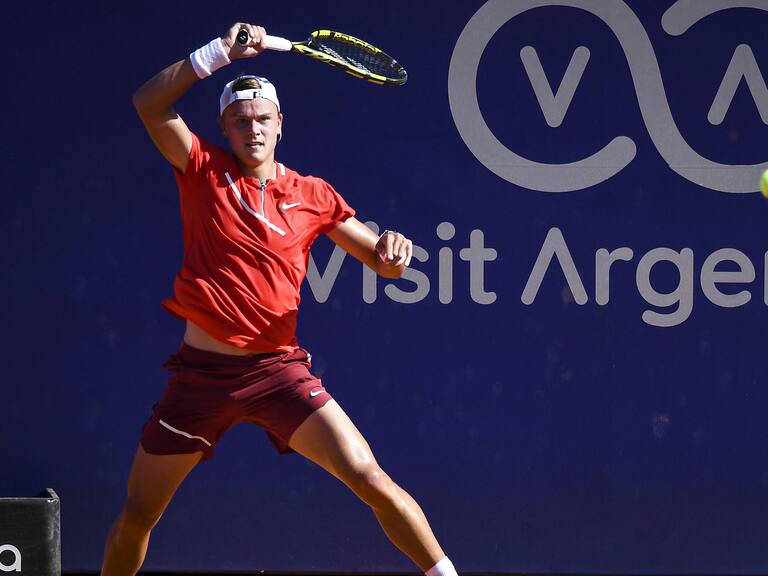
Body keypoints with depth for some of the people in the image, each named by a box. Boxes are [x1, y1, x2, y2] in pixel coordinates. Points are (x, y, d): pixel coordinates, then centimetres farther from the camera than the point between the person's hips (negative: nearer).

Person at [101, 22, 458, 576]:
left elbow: (384, 262, 8)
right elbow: (150, 103, -12)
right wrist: (220, 52, -21)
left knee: (371, 480, -16)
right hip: (201, 372, 1)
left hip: (278, 371, -1)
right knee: (136, 517, 7)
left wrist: (393, 248, -16)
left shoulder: (313, 196, 4)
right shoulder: (204, 171, 2)